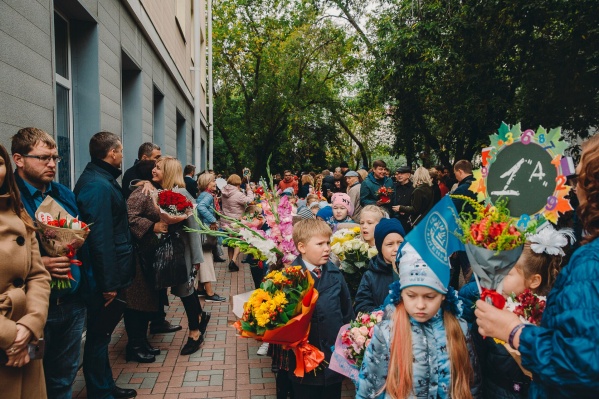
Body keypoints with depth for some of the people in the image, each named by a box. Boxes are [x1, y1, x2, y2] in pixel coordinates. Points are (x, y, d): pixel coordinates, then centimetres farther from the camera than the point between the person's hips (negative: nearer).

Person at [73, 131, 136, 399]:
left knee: (100, 335, 20)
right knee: (99, 337, 4)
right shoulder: (99, 186, -21)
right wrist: (109, 283, -22)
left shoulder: (98, 179, 13)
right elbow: (101, 239, -25)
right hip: (105, 277, -11)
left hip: (107, 274, 11)